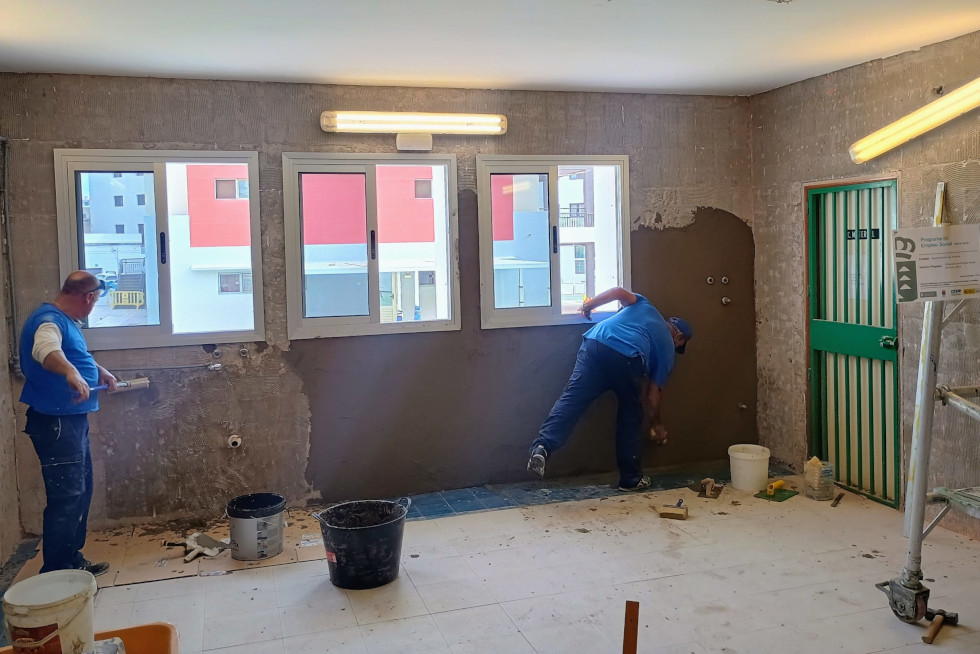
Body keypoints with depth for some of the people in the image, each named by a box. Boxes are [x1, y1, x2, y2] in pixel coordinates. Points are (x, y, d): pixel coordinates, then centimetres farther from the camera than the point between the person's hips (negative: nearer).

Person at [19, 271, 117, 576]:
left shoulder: (66, 321, 15)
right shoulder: (49, 319, -19)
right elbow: (45, 349, -42)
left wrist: (100, 372, 29)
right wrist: (71, 372, -59)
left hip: (72, 420, 11)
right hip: (55, 422, -11)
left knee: (80, 493, 17)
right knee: (66, 497, -8)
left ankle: (73, 560, 28)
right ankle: (56, 574, -1)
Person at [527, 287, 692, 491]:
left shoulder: (645, 306, 38)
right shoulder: (668, 349, 28)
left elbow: (619, 292, 18)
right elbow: (654, 393, 24)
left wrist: (588, 306, 30)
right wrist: (657, 424, 39)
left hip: (596, 345, 2)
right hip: (628, 359, -2)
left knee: (571, 400, -6)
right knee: (631, 417, 17)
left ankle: (542, 447, -27)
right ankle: (631, 478, 24)